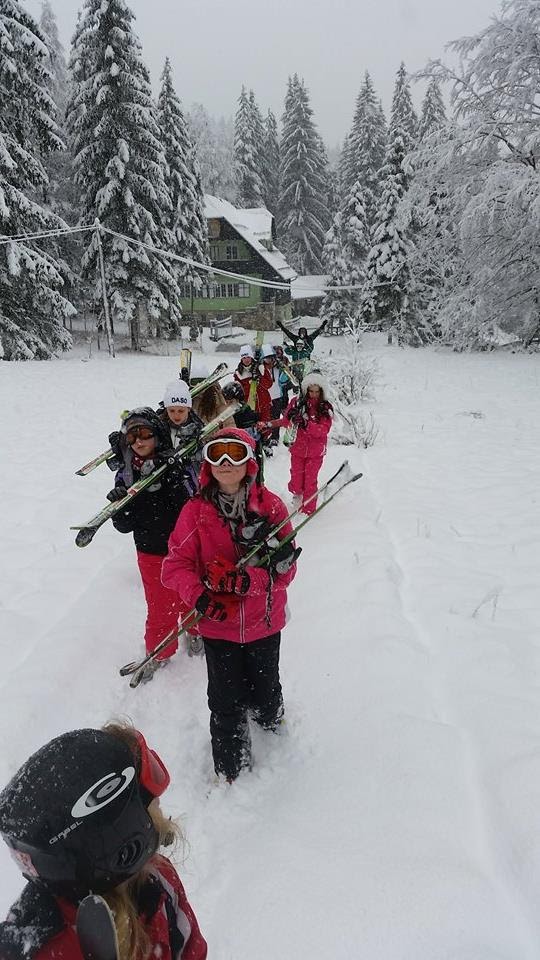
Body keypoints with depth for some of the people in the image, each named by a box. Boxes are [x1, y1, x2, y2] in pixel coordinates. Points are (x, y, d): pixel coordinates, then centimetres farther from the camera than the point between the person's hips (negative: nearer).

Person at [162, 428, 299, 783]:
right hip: (218, 623, 0)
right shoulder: (196, 510, -11)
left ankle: (271, 720, 58)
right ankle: (230, 770, 36)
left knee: (265, 689, 22)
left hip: (264, 621, 1)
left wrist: (249, 580, -29)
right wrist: (197, 596, -26)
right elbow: (176, 563, -8)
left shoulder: (271, 506, -12)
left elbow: (285, 567, -12)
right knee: (226, 703, 10)